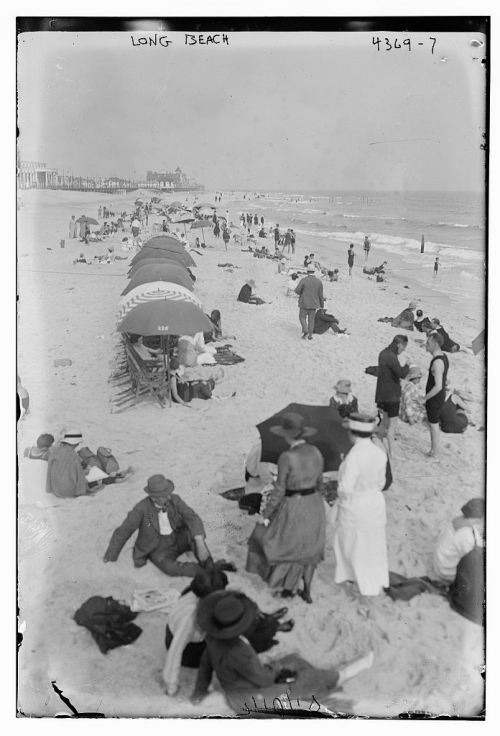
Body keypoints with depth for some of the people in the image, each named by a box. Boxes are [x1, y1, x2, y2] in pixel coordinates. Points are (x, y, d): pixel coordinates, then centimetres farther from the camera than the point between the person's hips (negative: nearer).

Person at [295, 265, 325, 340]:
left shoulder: (304, 280, -12)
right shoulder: (318, 282, -2)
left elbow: (297, 290, -14)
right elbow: (320, 295, 0)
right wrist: (322, 305, 10)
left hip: (304, 303, -3)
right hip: (314, 304, 3)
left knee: (302, 317, 10)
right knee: (311, 319, 12)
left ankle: (305, 331, -11)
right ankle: (310, 335, 10)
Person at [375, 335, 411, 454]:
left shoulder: (384, 353, 6)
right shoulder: (391, 357, -25)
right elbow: (402, 374, -32)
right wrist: (407, 365, -13)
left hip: (383, 394, 9)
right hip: (391, 395, -9)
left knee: (386, 419, 25)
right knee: (392, 423, -3)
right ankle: (391, 452, 1)